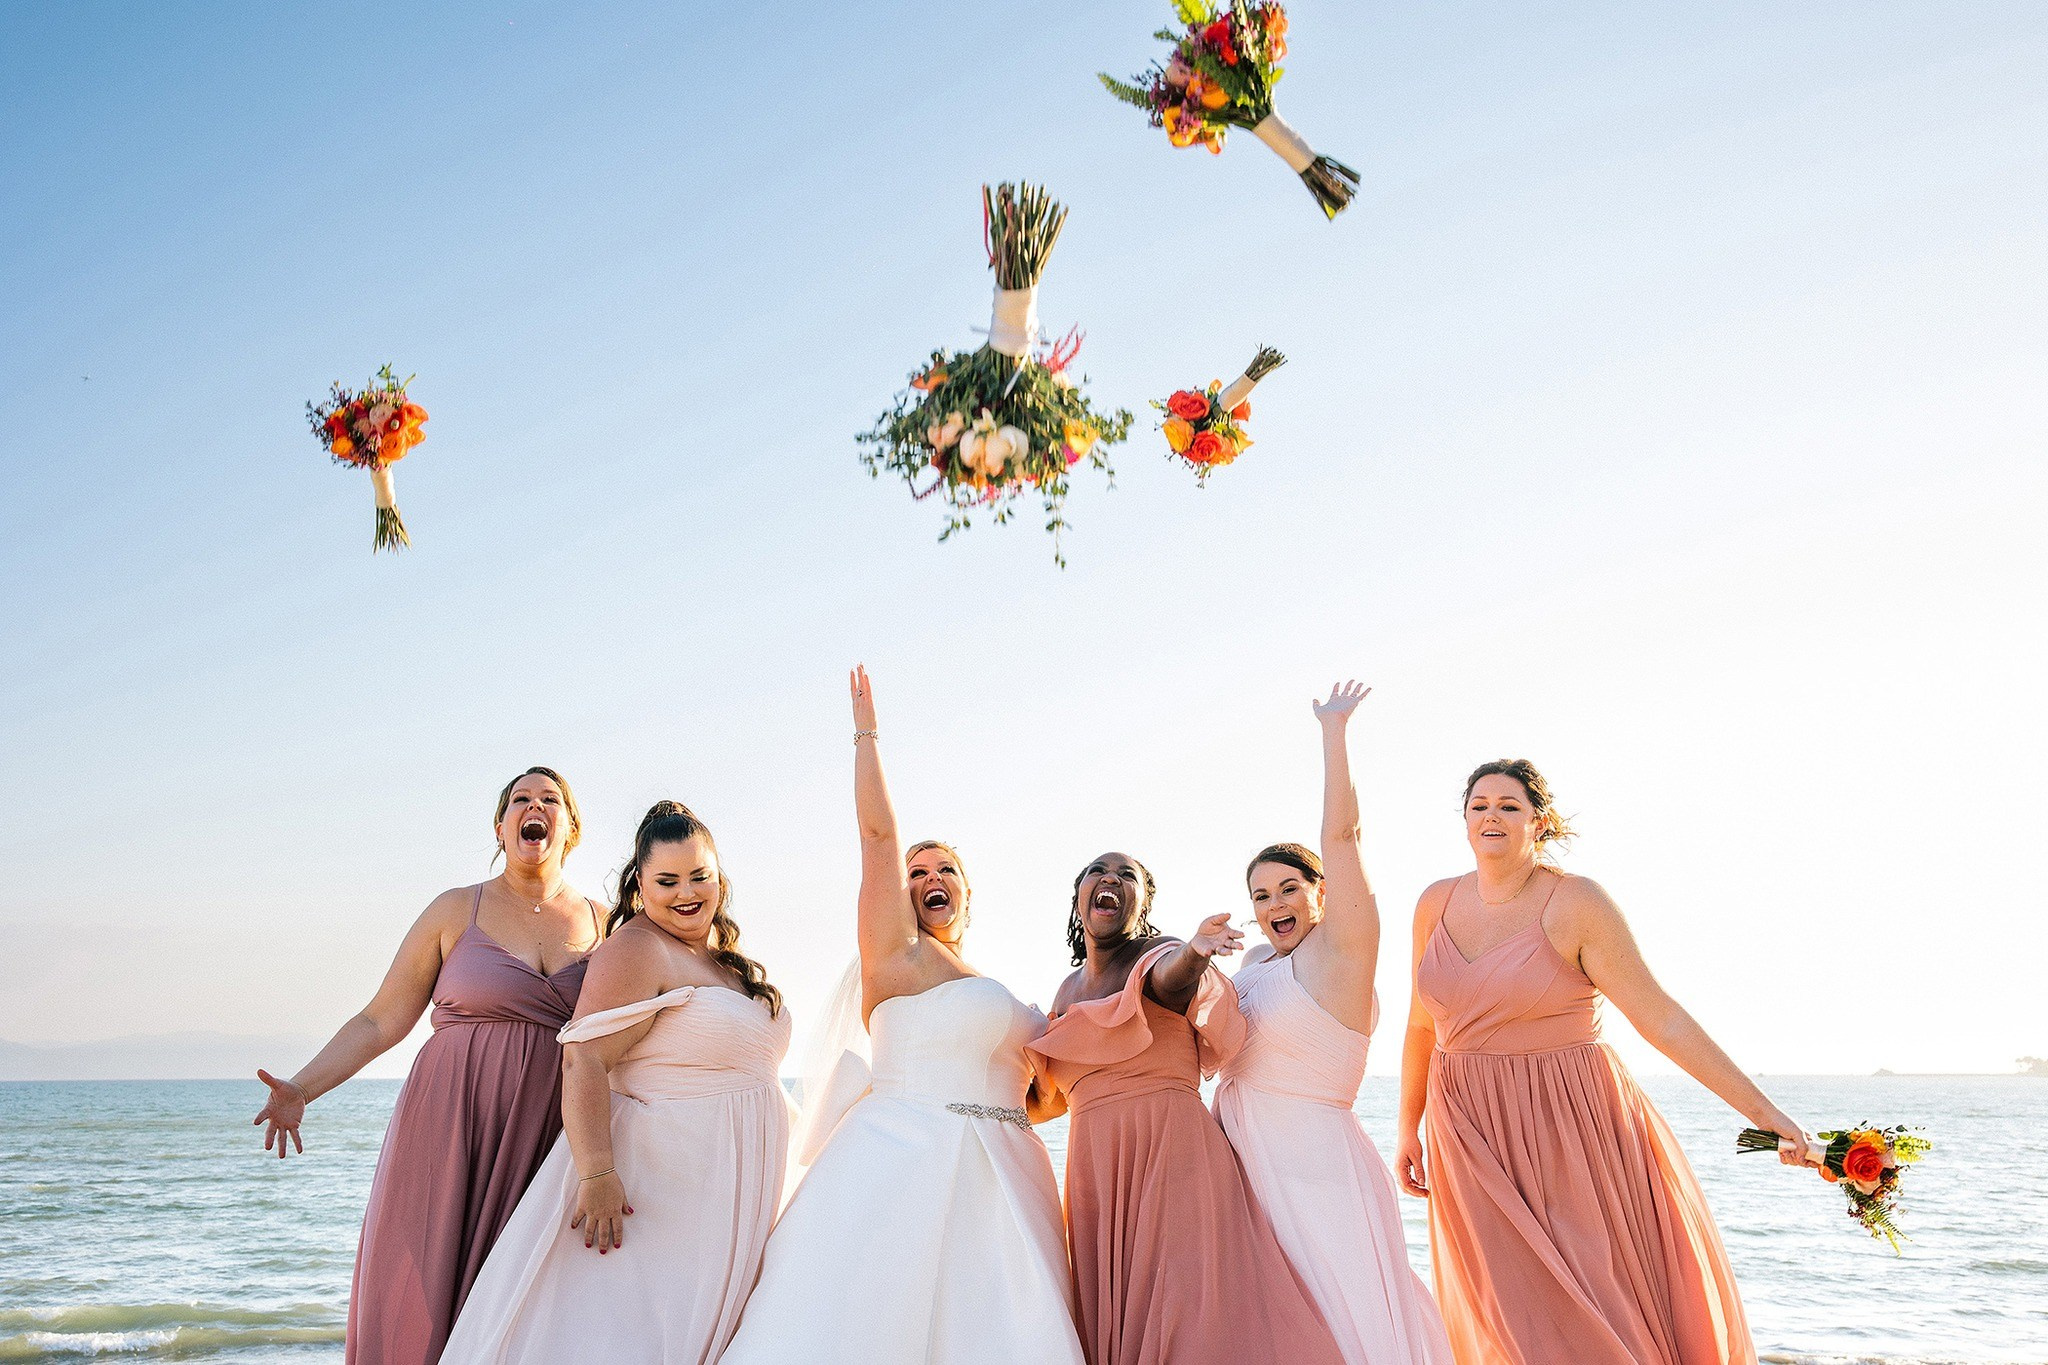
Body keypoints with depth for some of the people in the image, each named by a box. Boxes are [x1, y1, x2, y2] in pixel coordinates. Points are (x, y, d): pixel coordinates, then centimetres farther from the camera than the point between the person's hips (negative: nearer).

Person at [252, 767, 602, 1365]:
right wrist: (300, 1090, -9)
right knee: (422, 1300, -3)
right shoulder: (457, 911, 4)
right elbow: (380, 1022, 3)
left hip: (551, 1137, 1)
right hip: (448, 1129, -1)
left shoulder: (599, 920, 9)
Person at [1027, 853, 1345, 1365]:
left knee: (1192, 1321, -14)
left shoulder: (1153, 956, -3)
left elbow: (1172, 977, -30)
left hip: (1174, 1151, -6)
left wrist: (1194, 952, -52)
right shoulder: (1068, 992, 16)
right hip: (1094, 1173, 6)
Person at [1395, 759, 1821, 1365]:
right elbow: (1423, 1022, 13)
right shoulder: (1437, 904, 2)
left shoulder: (1577, 902, -12)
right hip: (1474, 1134, 4)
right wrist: (1408, 1129, 17)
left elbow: (1661, 1019, -13)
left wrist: (1764, 1113, -17)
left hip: (1572, 1129, -3)